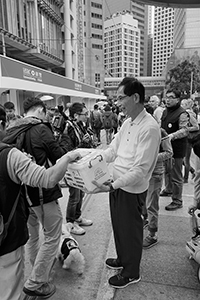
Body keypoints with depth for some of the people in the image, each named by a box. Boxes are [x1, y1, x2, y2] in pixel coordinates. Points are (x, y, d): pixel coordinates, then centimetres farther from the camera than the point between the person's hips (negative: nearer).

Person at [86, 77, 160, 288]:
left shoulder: (149, 127, -22)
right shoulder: (128, 122, 5)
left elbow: (140, 169, -25)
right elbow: (111, 151, 9)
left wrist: (111, 186, -27)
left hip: (132, 190, -7)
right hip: (117, 185, 8)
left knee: (130, 231, 13)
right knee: (118, 226, 25)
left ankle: (131, 273, 38)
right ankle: (122, 259, 50)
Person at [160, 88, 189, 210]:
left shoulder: (182, 113, -15)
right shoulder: (165, 111, 11)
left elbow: (184, 130, -25)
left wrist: (172, 136, -39)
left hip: (176, 149, -8)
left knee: (176, 175, -1)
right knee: (167, 171, 23)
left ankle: (177, 200, 12)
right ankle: (168, 190, 44)